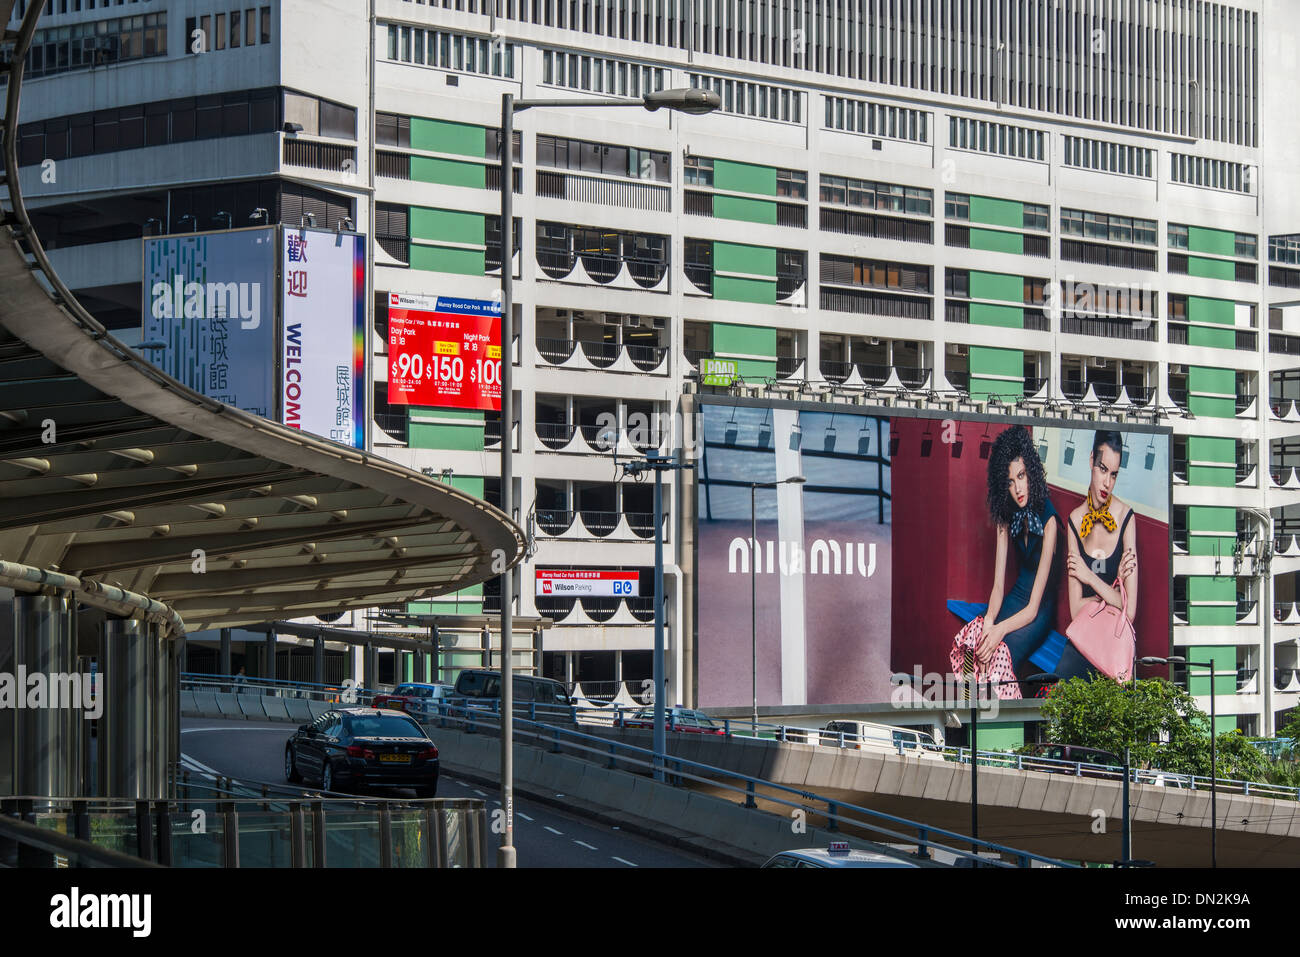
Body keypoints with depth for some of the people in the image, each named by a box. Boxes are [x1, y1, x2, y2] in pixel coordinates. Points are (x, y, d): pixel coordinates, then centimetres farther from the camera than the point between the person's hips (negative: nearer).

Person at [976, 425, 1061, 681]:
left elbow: (1032, 609, -23)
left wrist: (1000, 630, -38)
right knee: (985, 648, -22)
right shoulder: (1007, 516, -3)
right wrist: (989, 619, -27)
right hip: (1017, 595, 5)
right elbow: (998, 586, -6)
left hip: (1041, 607, -5)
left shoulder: (1048, 520, -23)